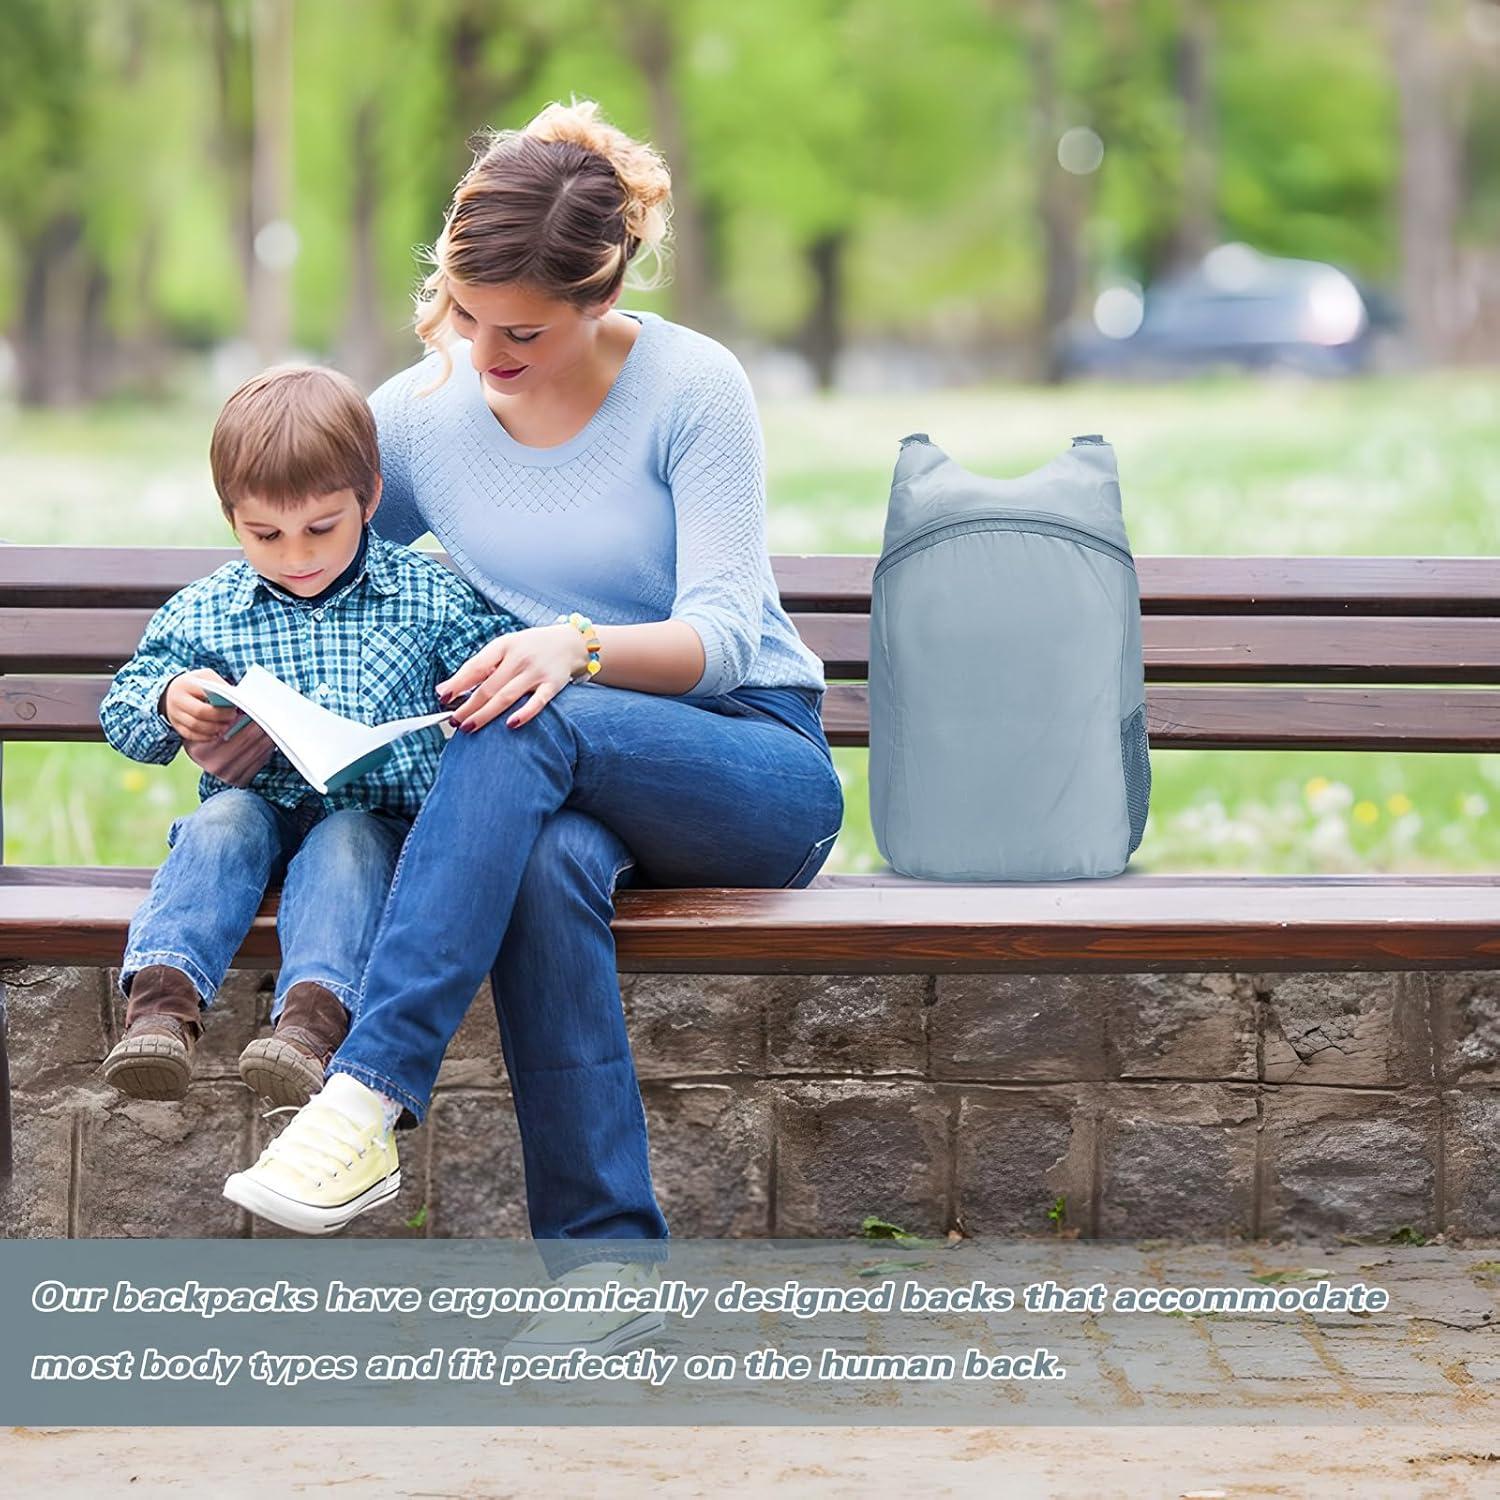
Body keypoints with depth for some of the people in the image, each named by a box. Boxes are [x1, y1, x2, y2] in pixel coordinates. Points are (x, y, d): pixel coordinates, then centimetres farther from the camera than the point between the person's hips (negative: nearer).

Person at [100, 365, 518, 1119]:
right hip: (258, 807, 2)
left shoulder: (429, 596, 3)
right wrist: (169, 703, -12)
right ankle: (163, 996, -50)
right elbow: (122, 709, 11)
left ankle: (314, 1010, -57)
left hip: (376, 814, -2)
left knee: (347, 841, -35)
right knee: (223, 819, -31)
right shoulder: (204, 612, 7)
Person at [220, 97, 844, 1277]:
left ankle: (367, 1097, -44)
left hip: (752, 768, -2)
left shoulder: (692, 386, -8)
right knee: (550, 861, -38)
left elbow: (725, 634, -15)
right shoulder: (424, 410, 3)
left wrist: (580, 646, -37)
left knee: (534, 727, -37)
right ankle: (607, 1259, -37)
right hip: (548, 788, 3)